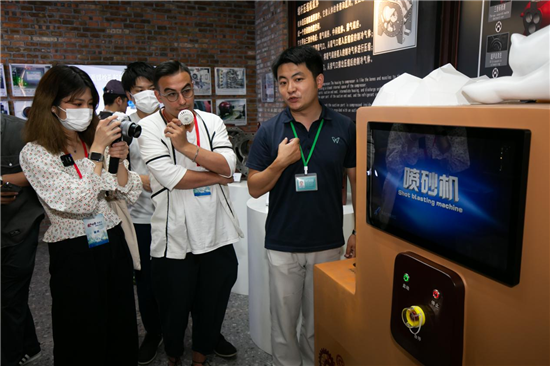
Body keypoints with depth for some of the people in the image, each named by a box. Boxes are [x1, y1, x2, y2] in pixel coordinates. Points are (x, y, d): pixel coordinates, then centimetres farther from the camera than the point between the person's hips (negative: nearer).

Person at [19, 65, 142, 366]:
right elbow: (80, 202, -23)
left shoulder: (95, 142, 6)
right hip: (74, 254, -5)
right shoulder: (35, 153, -10)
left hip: (113, 243, 5)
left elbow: (129, 194, 4)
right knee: (85, 341, 11)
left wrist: (118, 159, -11)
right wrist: (97, 151, -20)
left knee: (123, 329, 17)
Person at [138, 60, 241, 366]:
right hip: (174, 237, -3)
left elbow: (228, 165, -11)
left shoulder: (212, 122, 2)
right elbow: (171, 177, -19)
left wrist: (186, 145, -19)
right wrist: (217, 177, -10)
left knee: (213, 300, 20)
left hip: (216, 233, 3)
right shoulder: (149, 128, -8)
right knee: (175, 304, 17)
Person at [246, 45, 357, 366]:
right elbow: (255, 188, -3)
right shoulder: (270, 131, -5)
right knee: (284, 322, 15)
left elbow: (358, 182, 3)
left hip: (329, 244, 1)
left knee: (319, 324, 18)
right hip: (283, 246, 0)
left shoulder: (345, 128, -5)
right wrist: (280, 162, -19)